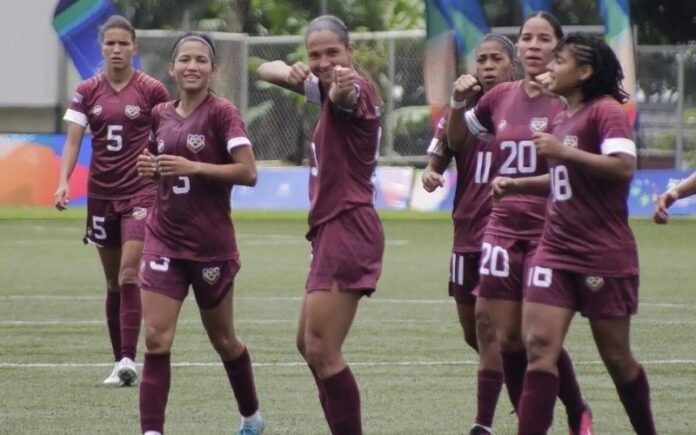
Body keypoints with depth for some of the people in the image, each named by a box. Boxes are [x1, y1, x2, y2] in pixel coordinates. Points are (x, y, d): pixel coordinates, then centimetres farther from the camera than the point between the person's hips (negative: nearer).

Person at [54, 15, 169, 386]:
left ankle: (127, 359, -19)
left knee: (128, 274, -16)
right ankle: (120, 360, 16)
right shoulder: (87, 92, 3)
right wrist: (63, 182, -17)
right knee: (113, 282, 10)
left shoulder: (152, 90, -4)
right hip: (101, 193, 4)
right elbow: (73, 140, -2)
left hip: (141, 192, -4)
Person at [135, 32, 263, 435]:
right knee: (156, 339, -10)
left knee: (223, 340, 13)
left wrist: (193, 167, -25)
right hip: (165, 240, 4)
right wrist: (151, 166, 1)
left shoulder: (222, 112, -10)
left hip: (211, 245, -4)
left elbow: (248, 172, -19)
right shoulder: (161, 115, 6)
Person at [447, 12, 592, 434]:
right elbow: (458, 138, 25)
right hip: (504, 228, 5)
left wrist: (558, 91, -30)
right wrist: (459, 103, 5)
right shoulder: (501, 97, 9)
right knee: (507, 338, 3)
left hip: (550, 230, -5)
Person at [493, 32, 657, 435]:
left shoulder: (606, 111, -10)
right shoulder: (564, 117, 16)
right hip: (557, 249, 7)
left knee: (617, 356, 4)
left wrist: (563, 152, -25)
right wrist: (517, 185, 20)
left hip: (604, 255, -7)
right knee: (540, 345, -8)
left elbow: (623, 167, -26)